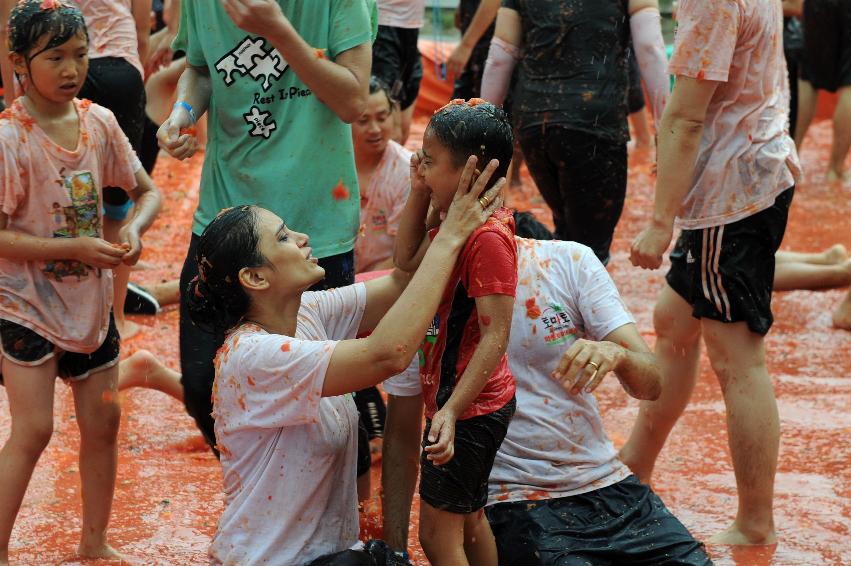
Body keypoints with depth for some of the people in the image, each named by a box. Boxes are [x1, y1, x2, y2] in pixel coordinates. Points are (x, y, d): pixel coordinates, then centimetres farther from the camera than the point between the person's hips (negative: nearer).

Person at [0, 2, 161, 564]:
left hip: (90, 300, 6)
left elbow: (148, 191, 9)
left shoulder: (99, 122, -3)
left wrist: (133, 230, -13)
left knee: (103, 419, 12)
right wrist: (76, 248, -25)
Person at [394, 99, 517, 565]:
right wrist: (420, 194, 3)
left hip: (470, 409, -10)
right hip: (452, 401, 10)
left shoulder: (488, 237, -25)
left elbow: (495, 337, -28)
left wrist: (451, 411, -33)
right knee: (468, 519, 22)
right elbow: (406, 262, 15)